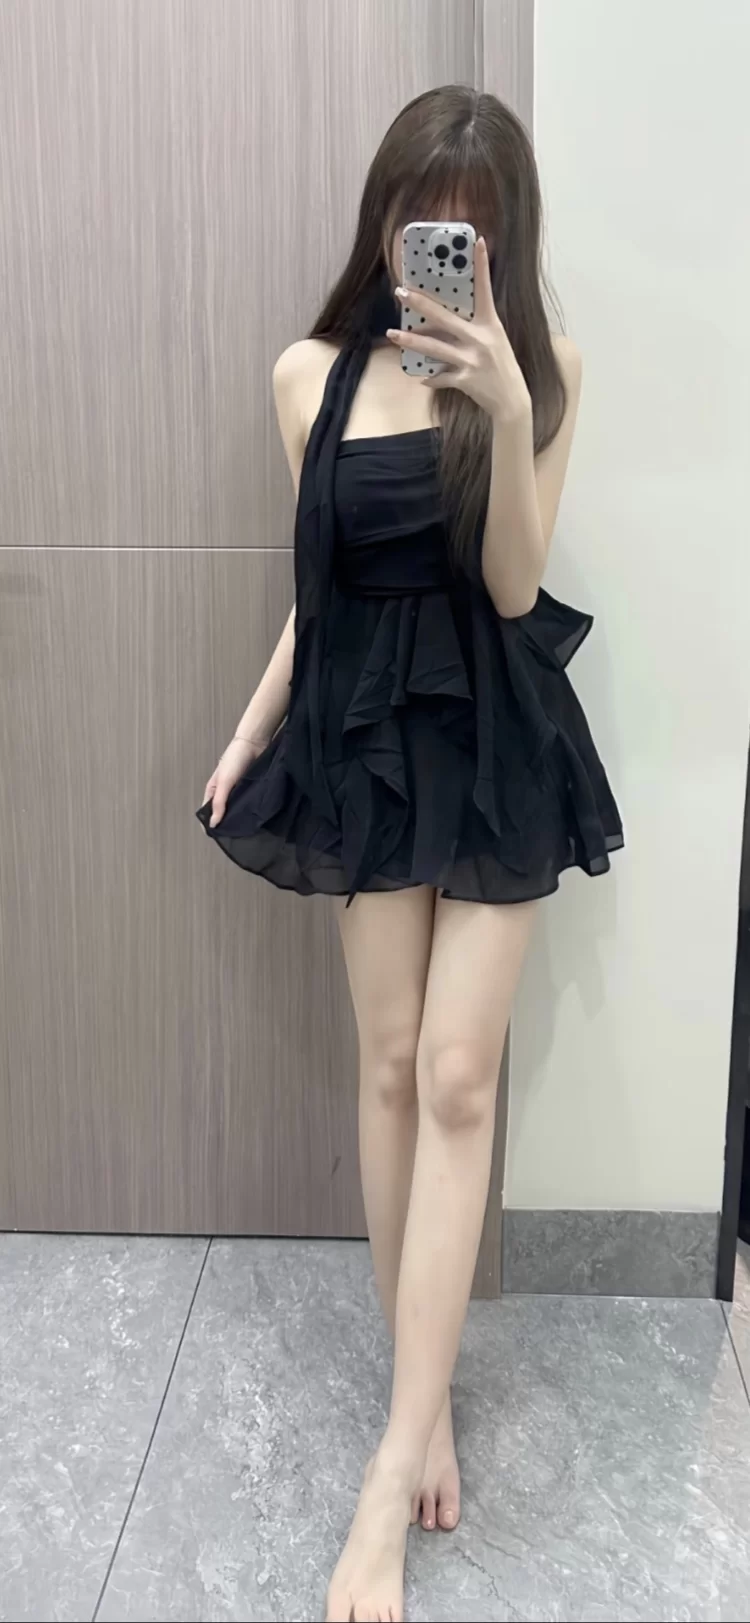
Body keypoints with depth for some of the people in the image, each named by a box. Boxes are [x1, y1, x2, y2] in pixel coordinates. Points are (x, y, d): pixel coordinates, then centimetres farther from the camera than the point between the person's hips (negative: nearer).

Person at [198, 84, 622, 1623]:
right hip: (366, 736, 2)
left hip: (498, 745, -2)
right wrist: (251, 732, 8)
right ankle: (428, 1397, 24)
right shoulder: (312, 373, 3)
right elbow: (321, 584, 9)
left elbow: (512, 584, -10)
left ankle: (396, 1467, 5)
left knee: (458, 1079, -4)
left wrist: (504, 409, -23)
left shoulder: (540, 370, -2)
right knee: (392, 1064, 6)